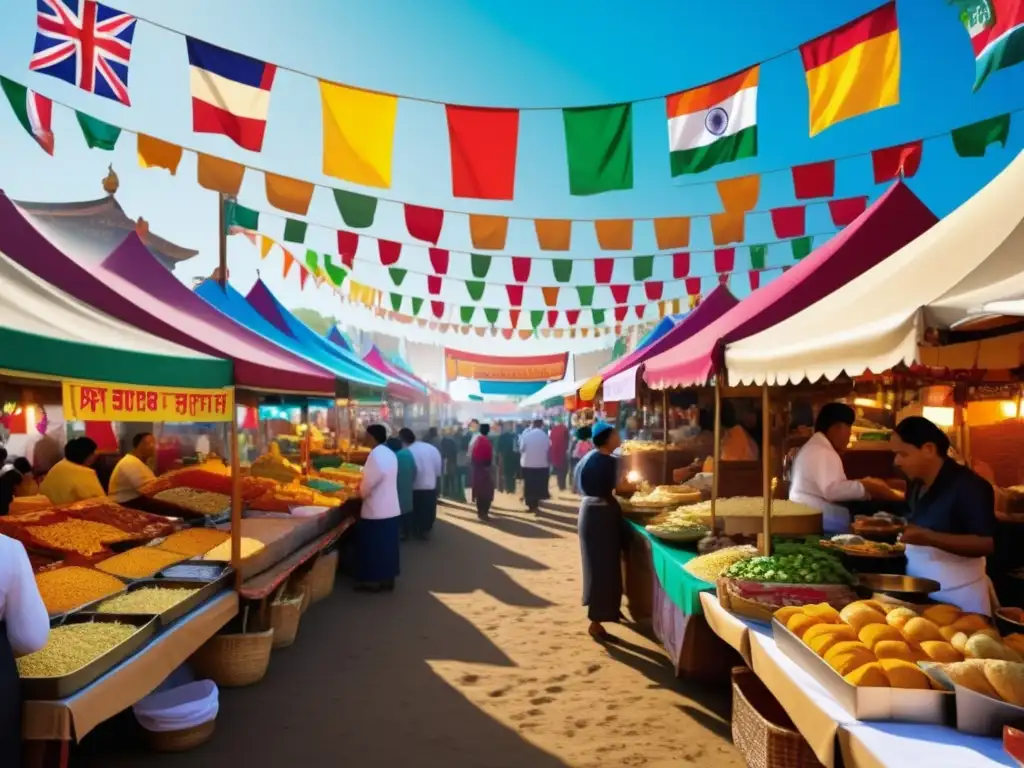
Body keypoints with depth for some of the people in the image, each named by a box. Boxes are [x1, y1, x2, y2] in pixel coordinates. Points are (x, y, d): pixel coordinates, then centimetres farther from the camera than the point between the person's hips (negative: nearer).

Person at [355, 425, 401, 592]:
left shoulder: (375, 455, -18)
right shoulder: (390, 454, 9)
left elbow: (369, 482, -17)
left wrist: (361, 491, 2)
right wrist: (365, 486, 13)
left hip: (376, 511, -8)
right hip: (391, 509, 8)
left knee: (373, 548, 4)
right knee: (387, 546, 14)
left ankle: (374, 580, 12)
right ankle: (387, 579, 21)